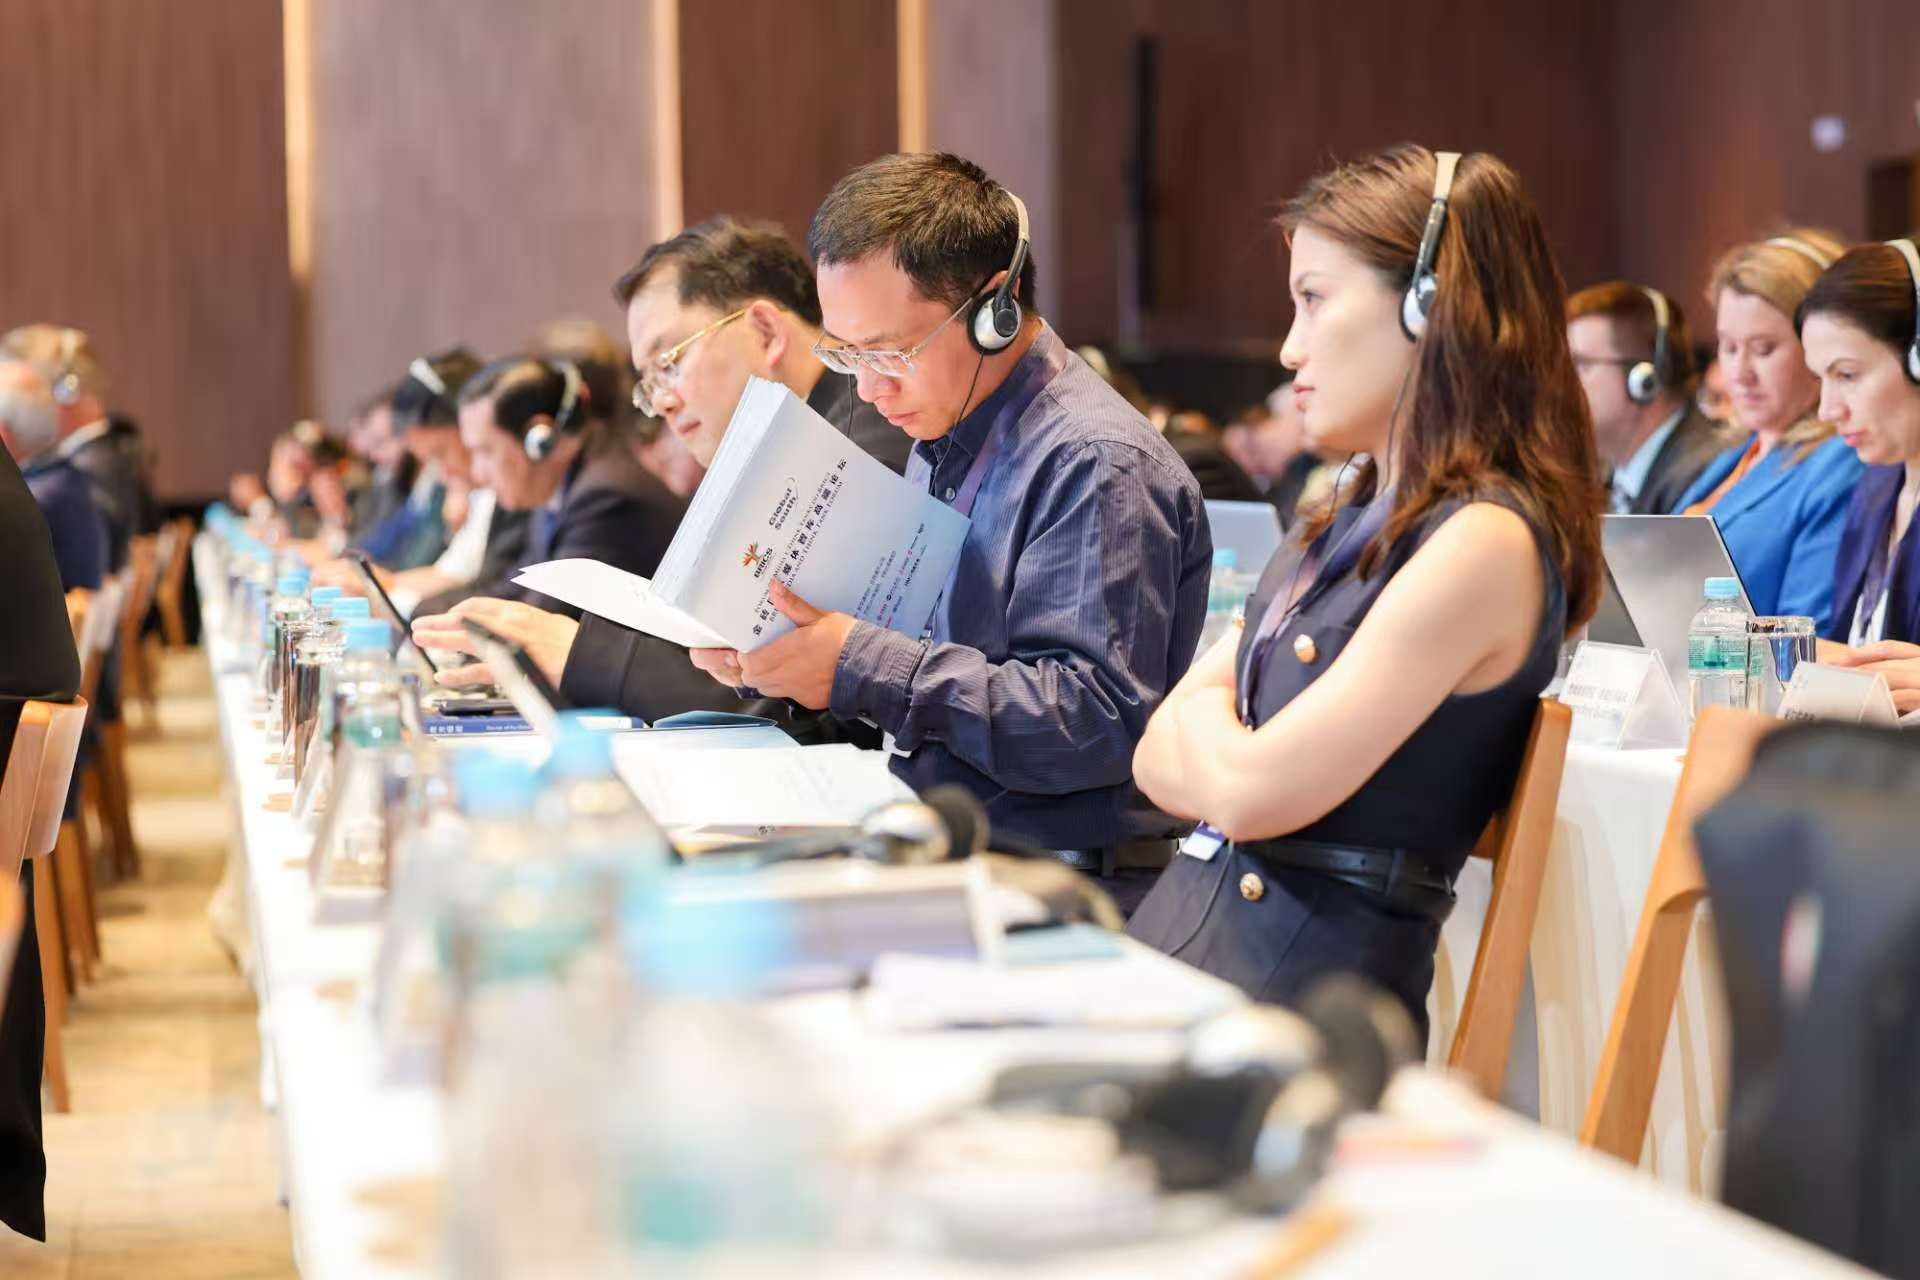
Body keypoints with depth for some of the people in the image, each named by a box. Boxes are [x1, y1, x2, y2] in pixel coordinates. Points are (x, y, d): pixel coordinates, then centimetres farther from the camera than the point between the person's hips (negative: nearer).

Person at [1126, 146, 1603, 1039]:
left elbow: (1251, 789, -14)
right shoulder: (1343, 536, 18)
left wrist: (1206, 715, 7)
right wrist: (1234, 755, -5)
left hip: (1304, 997, -8)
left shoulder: (1483, 544, -11)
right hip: (1182, 935, 8)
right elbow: (1159, 763, 16)